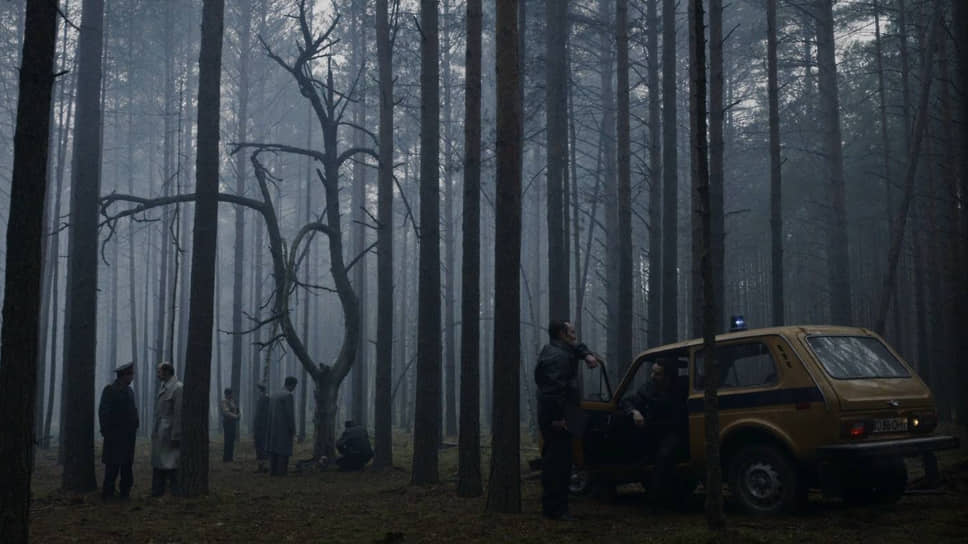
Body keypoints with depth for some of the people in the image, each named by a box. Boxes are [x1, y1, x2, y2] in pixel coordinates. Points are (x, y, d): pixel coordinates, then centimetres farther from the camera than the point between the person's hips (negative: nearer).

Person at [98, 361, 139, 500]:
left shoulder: (129, 391, 13)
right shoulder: (109, 390, -6)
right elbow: (103, 412, -9)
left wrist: (134, 428, 6)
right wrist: (106, 431, -13)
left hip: (129, 436, 7)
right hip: (115, 435, -7)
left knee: (127, 464, 9)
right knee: (113, 465, -4)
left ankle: (125, 491, 14)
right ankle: (108, 493, 2)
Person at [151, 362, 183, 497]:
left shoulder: (177, 388, -13)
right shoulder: (162, 387, 14)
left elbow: (179, 414, -17)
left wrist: (175, 437, -19)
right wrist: (154, 432, 13)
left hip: (169, 435, -9)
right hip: (159, 434, 9)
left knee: (171, 466, -3)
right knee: (158, 465, 12)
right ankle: (156, 494, 19)